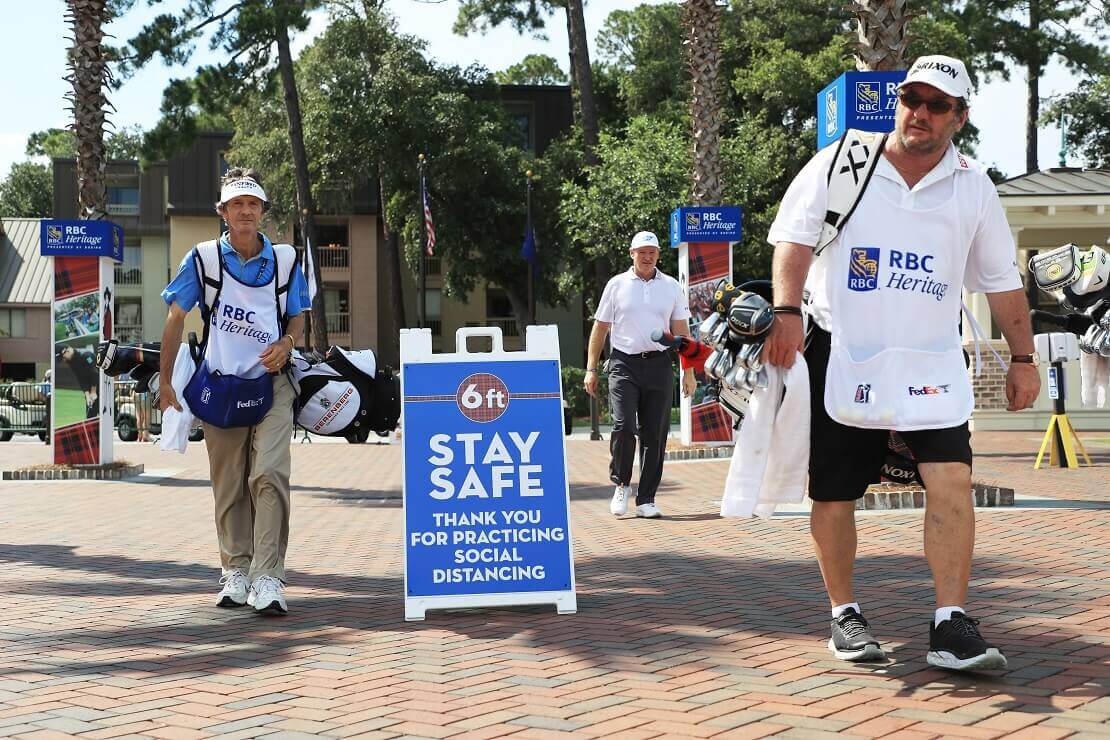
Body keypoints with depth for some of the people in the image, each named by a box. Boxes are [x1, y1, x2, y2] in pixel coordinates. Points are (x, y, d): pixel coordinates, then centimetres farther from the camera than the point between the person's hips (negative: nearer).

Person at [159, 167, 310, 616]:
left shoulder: (284, 260, 3)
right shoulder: (203, 259, -1)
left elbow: (297, 318, 13)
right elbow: (176, 318, 4)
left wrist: (286, 344, -10)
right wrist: (165, 381, 1)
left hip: (271, 382, 0)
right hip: (220, 385, 1)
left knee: (269, 475, -15)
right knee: (228, 486, 7)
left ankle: (267, 580, -14)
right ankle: (235, 571, 22)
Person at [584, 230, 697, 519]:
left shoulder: (671, 287, 11)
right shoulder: (617, 285, 6)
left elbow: (681, 331, 13)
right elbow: (600, 328, 8)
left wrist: (688, 371, 6)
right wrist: (591, 369, 4)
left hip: (659, 365, 2)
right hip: (624, 365, -2)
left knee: (655, 434, 0)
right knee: (623, 426, -16)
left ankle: (646, 499, 7)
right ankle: (621, 483, 7)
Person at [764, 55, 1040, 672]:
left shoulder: (973, 187, 7)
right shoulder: (840, 164, 0)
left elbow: (1001, 278, 13)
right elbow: (794, 238, -5)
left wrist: (1022, 357, 12)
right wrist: (787, 311, -20)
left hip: (932, 360, 1)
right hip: (841, 354, -1)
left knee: (952, 481, -13)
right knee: (834, 493, 3)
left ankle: (951, 627, -8)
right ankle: (845, 614, 21)